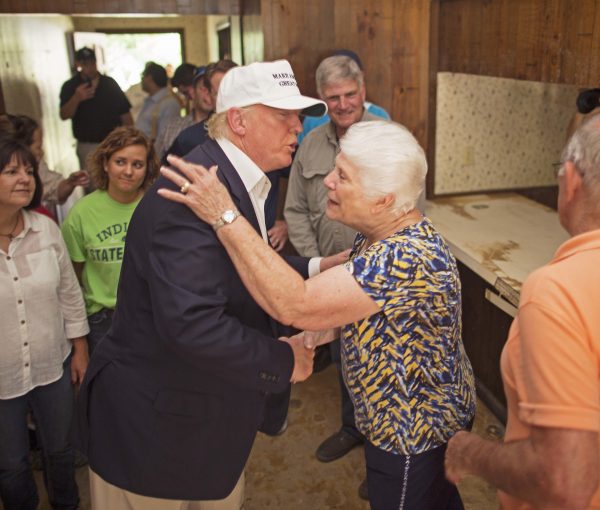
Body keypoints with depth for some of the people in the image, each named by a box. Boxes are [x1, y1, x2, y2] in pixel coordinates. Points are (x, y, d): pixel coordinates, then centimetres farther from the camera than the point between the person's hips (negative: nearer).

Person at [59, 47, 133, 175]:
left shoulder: (110, 83, 6)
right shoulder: (70, 86, 0)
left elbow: (125, 113, 7)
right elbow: (64, 115, -10)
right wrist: (76, 98, -27)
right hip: (88, 146, -2)